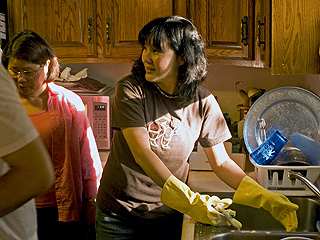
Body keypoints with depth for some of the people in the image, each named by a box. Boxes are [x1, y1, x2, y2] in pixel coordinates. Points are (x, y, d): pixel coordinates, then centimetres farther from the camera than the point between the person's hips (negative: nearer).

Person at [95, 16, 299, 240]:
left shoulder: (203, 102, -8)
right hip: (119, 211, -1)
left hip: (169, 213, 2)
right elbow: (142, 153, -23)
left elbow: (221, 162, -2)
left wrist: (265, 197, -16)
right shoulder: (131, 89, -15)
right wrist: (191, 201, -32)